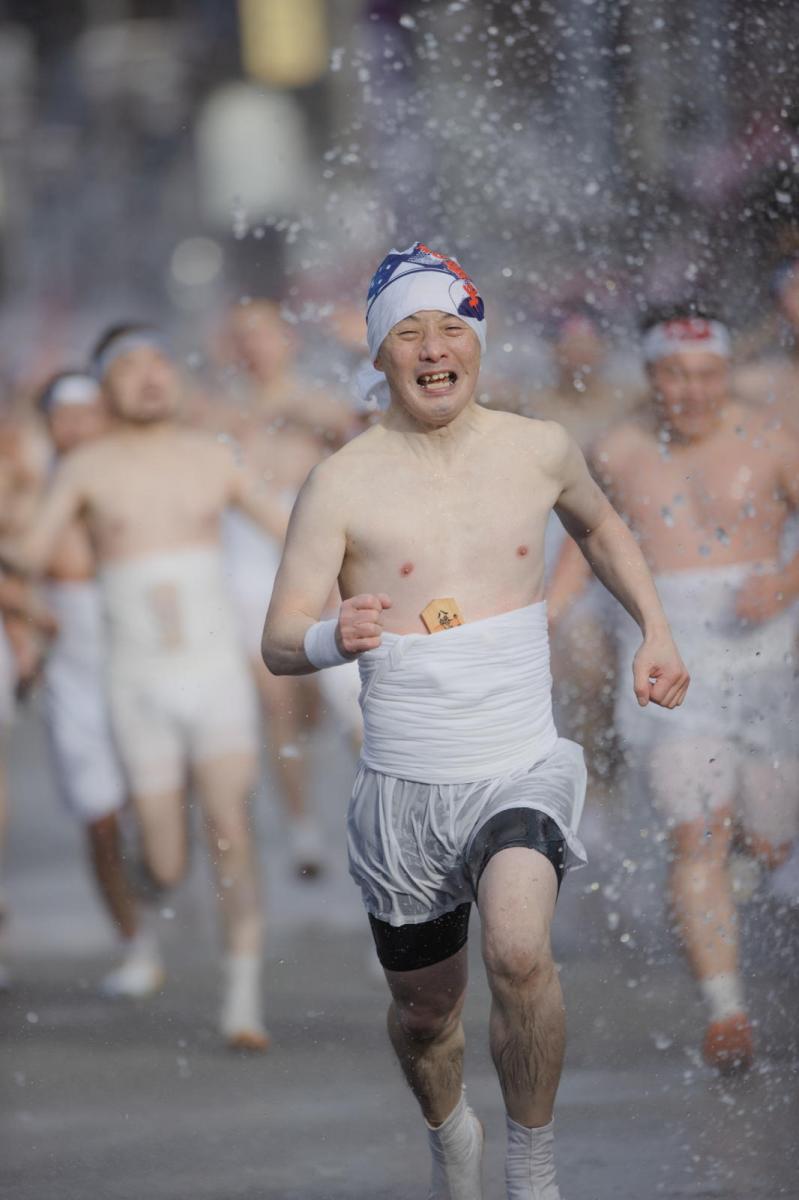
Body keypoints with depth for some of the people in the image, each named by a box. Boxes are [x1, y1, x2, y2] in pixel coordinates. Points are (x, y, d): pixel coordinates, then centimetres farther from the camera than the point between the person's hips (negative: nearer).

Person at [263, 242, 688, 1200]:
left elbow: (599, 526, 26)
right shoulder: (343, 483, -7)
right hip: (404, 789, 0)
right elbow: (278, 642, -10)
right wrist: (333, 639, -32)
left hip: (524, 771, 0)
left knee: (519, 951, -29)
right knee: (423, 1013, 15)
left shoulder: (540, 450, 3)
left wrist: (655, 630, 16)